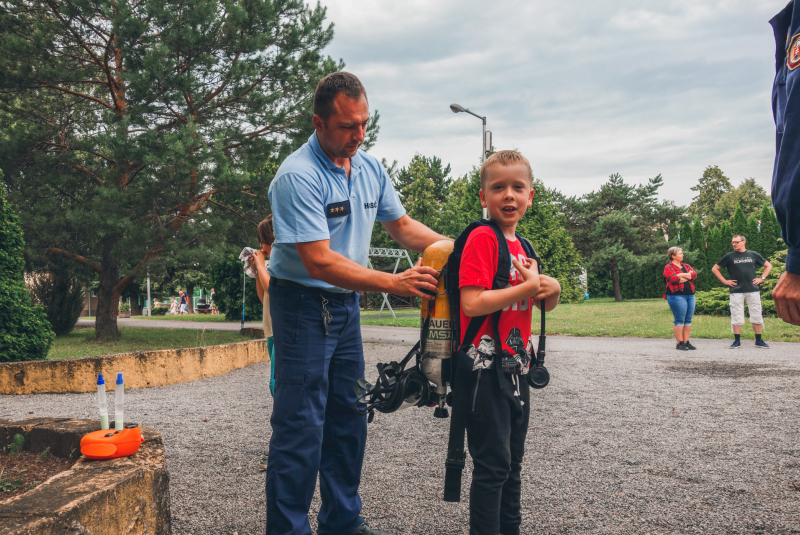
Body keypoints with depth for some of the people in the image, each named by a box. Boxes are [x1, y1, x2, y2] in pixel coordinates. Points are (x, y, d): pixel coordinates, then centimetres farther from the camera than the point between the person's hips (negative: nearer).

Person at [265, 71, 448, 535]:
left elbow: (401, 225, 14)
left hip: (346, 303, 8)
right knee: (301, 425, -6)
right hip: (302, 304, -8)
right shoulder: (298, 176, -22)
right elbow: (319, 261, -27)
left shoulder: (370, 168, 4)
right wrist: (393, 283, -29)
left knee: (349, 417, 14)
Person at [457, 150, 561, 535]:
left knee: (512, 462, 18)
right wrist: (529, 286, -18)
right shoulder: (482, 238, -12)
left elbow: (545, 306, 22)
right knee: (493, 465, -1)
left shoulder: (522, 246, 12)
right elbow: (472, 304, -24)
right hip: (485, 369, -8)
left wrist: (553, 290, -2)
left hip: (515, 369, 8)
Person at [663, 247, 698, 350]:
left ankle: (686, 342, 12)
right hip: (677, 295, -7)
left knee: (688, 320, 7)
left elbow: (694, 274, 3)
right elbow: (673, 278, -17)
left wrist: (682, 275, -11)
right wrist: (688, 277, -3)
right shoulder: (669, 267, -1)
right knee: (679, 320, -5)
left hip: (690, 295, 7)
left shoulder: (686, 266, 20)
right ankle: (680, 343, 0)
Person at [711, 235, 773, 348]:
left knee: (757, 316, 3)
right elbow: (714, 269, 9)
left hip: (753, 290, 1)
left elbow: (768, 266, 20)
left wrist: (762, 278, 8)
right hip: (736, 291, -1)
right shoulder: (729, 256, 5)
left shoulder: (753, 255, 9)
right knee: (737, 317, -1)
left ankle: (759, 341, 13)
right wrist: (725, 281, 2)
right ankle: (737, 341, 7)